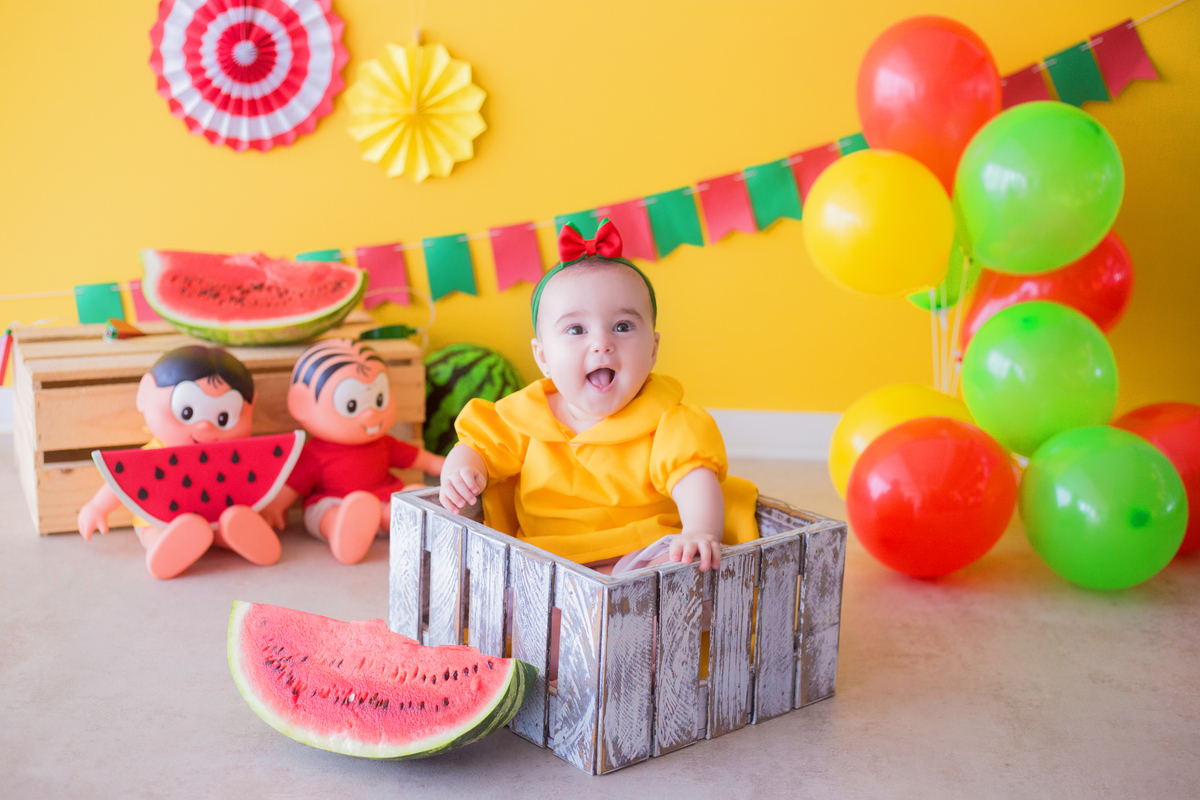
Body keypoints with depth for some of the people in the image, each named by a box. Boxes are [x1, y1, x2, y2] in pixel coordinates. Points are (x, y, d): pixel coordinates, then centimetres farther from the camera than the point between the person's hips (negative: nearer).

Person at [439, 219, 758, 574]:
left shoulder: (666, 424, -8)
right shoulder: (526, 416, 2)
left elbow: (694, 477, -20)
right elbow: (479, 445, 13)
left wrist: (700, 531, -41)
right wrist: (461, 472, -12)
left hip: (639, 557, -4)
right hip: (547, 561, 4)